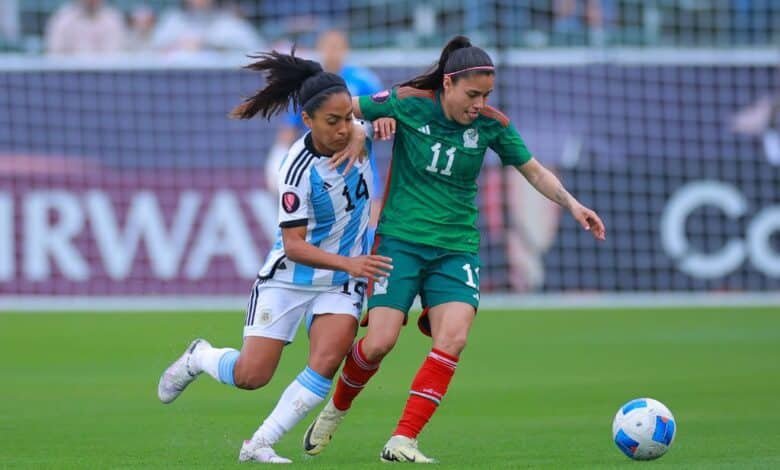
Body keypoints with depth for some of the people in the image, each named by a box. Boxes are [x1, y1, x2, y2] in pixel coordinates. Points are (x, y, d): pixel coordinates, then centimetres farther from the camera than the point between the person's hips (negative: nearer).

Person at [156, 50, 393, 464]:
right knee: (250, 376, -4)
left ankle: (259, 445, -11)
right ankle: (199, 357, 31)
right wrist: (349, 263, -38)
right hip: (288, 277, -4)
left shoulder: (358, 137, -10)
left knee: (327, 362, -21)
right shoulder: (299, 168, -25)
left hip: (341, 284, 4)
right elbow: (294, 246, -25)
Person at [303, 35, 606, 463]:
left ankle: (402, 442, -16)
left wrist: (572, 204, -5)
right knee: (380, 342, -12)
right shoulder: (408, 104, -9)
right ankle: (336, 409, 20)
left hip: (456, 247, 2)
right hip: (400, 239, -2)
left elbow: (534, 171, 8)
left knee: (454, 338, -20)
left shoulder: (491, 124, -3)